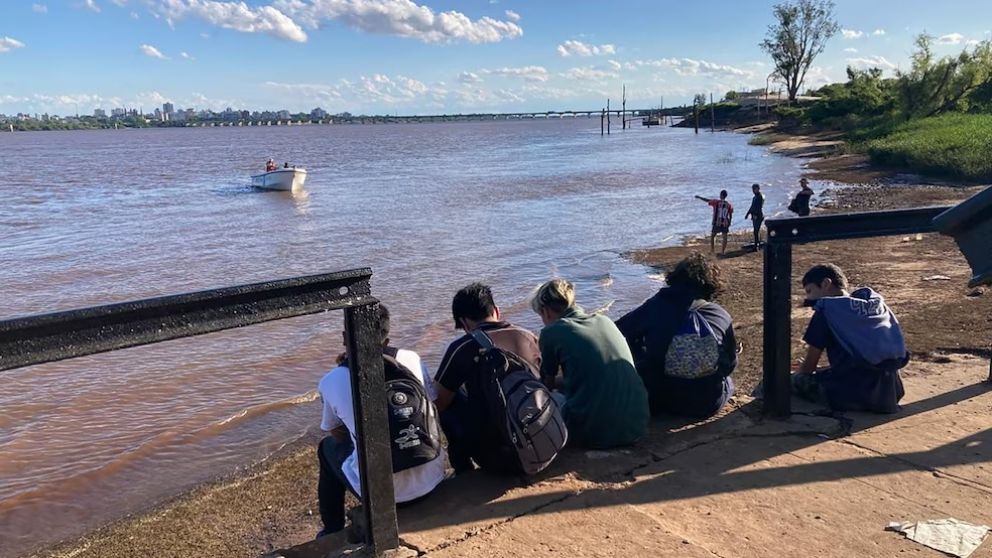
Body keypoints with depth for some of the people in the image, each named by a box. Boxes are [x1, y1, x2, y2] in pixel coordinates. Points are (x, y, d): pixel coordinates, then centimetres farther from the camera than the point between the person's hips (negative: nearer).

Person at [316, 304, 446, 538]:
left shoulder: (331, 382, -9)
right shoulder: (412, 359, -4)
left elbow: (339, 435, 8)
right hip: (431, 480, 2)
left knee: (328, 447, 25)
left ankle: (332, 532, 38)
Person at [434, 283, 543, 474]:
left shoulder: (463, 347, -8)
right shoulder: (528, 337, 6)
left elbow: (437, 403, 0)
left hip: (498, 460, -5)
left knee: (450, 397, 13)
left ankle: (462, 466, 15)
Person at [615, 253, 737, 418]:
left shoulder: (655, 307, -10)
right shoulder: (722, 316, -8)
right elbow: (730, 364, 4)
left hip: (659, 402, -2)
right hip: (709, 404, 2)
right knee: (726, 378, 35)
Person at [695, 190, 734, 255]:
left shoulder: (716, 202, -9)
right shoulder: (729, 205, -1)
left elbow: (707, 200, 0)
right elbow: (730, 215, 3)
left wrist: (699, 197, 14)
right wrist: (729, 223, 17)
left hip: (717, 223, -2)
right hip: (725, 223, 2)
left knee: (712, 236, 14)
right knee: (725, 237, 10)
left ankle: (712, 250, 14)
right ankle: (723, 251, 9)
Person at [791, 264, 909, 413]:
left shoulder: (827, 309, -1)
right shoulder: (876, 301, 17)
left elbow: (809, 365, 3)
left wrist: (798, 376, 26)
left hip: (857, 393, -7)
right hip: (891, 393, 7)